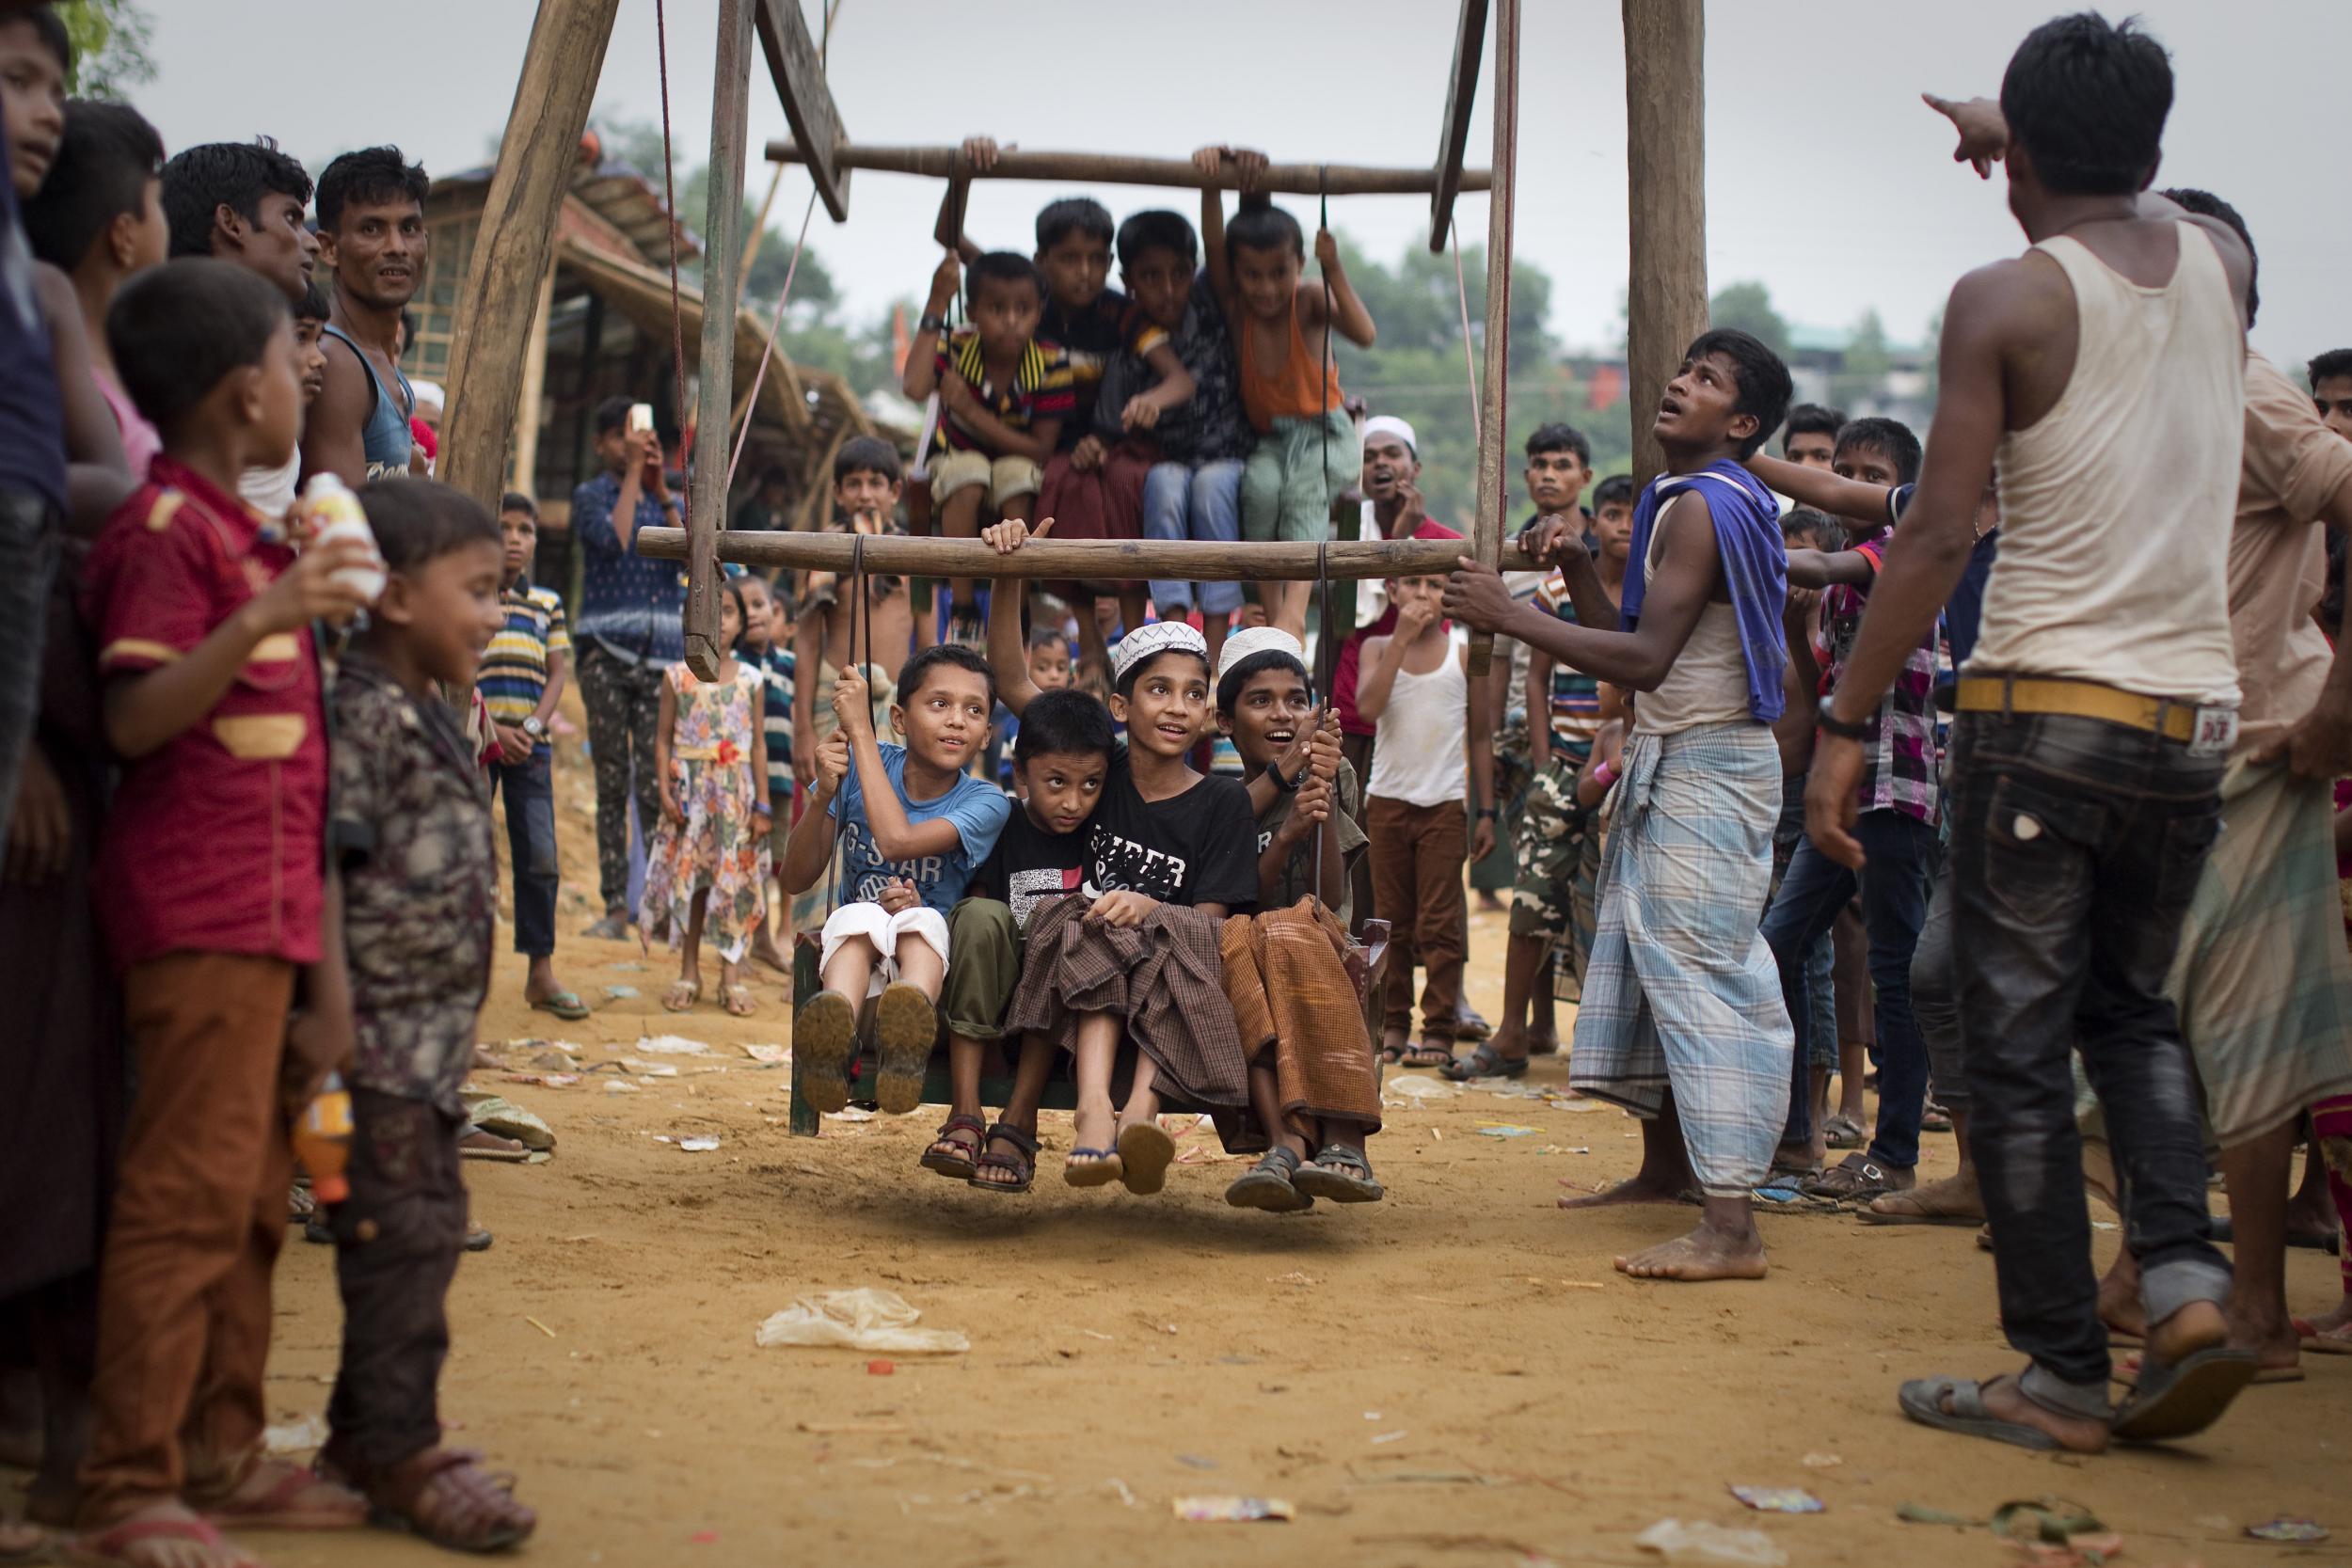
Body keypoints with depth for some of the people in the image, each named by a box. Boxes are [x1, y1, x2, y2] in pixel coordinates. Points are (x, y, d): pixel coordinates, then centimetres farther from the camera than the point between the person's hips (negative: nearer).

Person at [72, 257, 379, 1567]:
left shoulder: (237, 529, 20)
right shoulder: (166, 529, -9)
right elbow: (135, 717, -19)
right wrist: (264, 619, -28)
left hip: (266, 906, 10)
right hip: (203, 907, -10)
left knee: (254, 1192, 12)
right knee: (191, 1190, -10)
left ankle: (221, 1454, 19)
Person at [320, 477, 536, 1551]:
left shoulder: (429, 716, 17)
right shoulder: (366, 713, -14)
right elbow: (331, 869, -19)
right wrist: (338, 1015, -22)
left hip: (433, 1037, 10)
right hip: (386, 1032, -10)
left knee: (422, 1231, 13)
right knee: (405, 1230, -7)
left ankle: (366, 1429, 23)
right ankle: (397, 1450, -1)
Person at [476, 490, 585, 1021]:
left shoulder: (548, 604, 14)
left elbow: (558, 673, 10)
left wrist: (532, 727, -6)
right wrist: (490, 728, -14)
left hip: (530, 743, 4)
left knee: (541, 856, 1)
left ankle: (540, 972, 6)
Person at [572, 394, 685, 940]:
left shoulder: (667, 501, 17)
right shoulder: (590, 496, 8)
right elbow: (613, 539, -12)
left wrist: (662, 491, -3)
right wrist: (632, 475, -5)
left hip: (663, 655, 2)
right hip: (608, 653, -1)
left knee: (655, 783, -6)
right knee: (612, 782, 0)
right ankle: (616, 906, 0)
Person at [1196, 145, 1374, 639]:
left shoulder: (1309, 301, -10)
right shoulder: (1235, 305, -5)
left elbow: (1364, 335, -26)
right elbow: (1213, 245, -21)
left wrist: (1334, 271, -34)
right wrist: (1213, 182, -36)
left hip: (1322, 435, -2)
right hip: (1263, 440, 2)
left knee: (1304, 488, -34)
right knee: (1260, 486, -32)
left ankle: (1294, 609, -44)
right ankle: (1271, 610, -24)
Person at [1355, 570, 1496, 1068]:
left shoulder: (1464, 655, 3)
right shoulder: (1378, 649, 5)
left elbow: (1480, 737, 7)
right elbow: (1368, 707, -15)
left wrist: (1486, 812, 3)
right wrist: (1402, 639, -16)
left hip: (1444, 802, -1)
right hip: (1388, 799, 1)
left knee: (1439, 924, -4)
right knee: (1391, 920, 6)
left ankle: (1439, 1031, -3)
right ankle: (1393, 1023, 13)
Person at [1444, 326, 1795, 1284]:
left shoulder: (1701, 505, -15)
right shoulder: (1681, 502, 17)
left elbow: (1644, 660, -24)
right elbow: (1635, 650, 17)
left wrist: (1511, 616, -21)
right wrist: (1578, 573, 4)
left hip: (1706, 769, -11)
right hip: (1672, 762, 11)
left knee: (1700, 971, -16)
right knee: (1644, 958, 17)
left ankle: (1731, 1228, -22)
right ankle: (1664, 1170, 31)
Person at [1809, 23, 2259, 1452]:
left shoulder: (2007, 299, -8)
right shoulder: (2219, 262, 8)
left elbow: (1939, 538, -13)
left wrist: (1847, 722, -8)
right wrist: (2009, 138, 46)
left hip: (2047, 709, -5)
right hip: (2197, 716, 5)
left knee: (2022, 1048, 4)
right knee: (2133, 1012, 22)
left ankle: (2065, 1376, 6)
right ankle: (2187, 1275, 2)